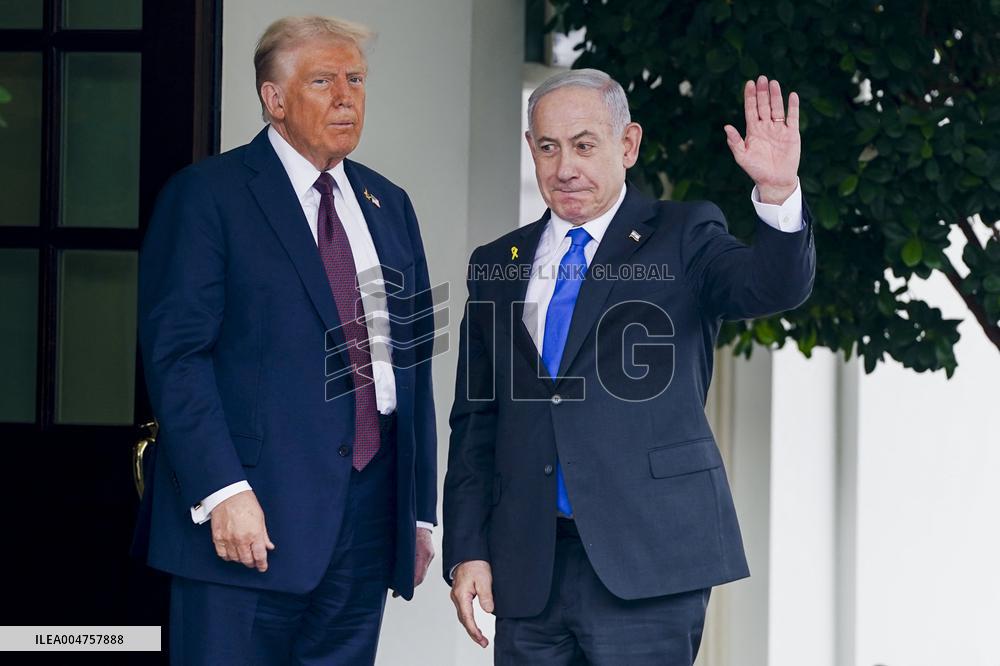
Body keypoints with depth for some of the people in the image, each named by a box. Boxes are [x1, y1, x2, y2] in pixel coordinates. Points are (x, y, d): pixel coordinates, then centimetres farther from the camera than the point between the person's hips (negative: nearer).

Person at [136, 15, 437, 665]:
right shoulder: (206, 196, -2)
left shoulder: (389, 206, 18)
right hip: (249, 514, -6)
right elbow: (176, 354, -9)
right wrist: (222, 491, -19)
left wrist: (420, 512, 16)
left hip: (368, 521, 6)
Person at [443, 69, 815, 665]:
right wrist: (467, 551, 6)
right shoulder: (498, 265, 15)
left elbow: (776, 286, -15)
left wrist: (778, 192, -34)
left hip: (645, 563, -4)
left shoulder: (681, 237, 4)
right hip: (528, 569, 4)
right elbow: (475, 423, 15)